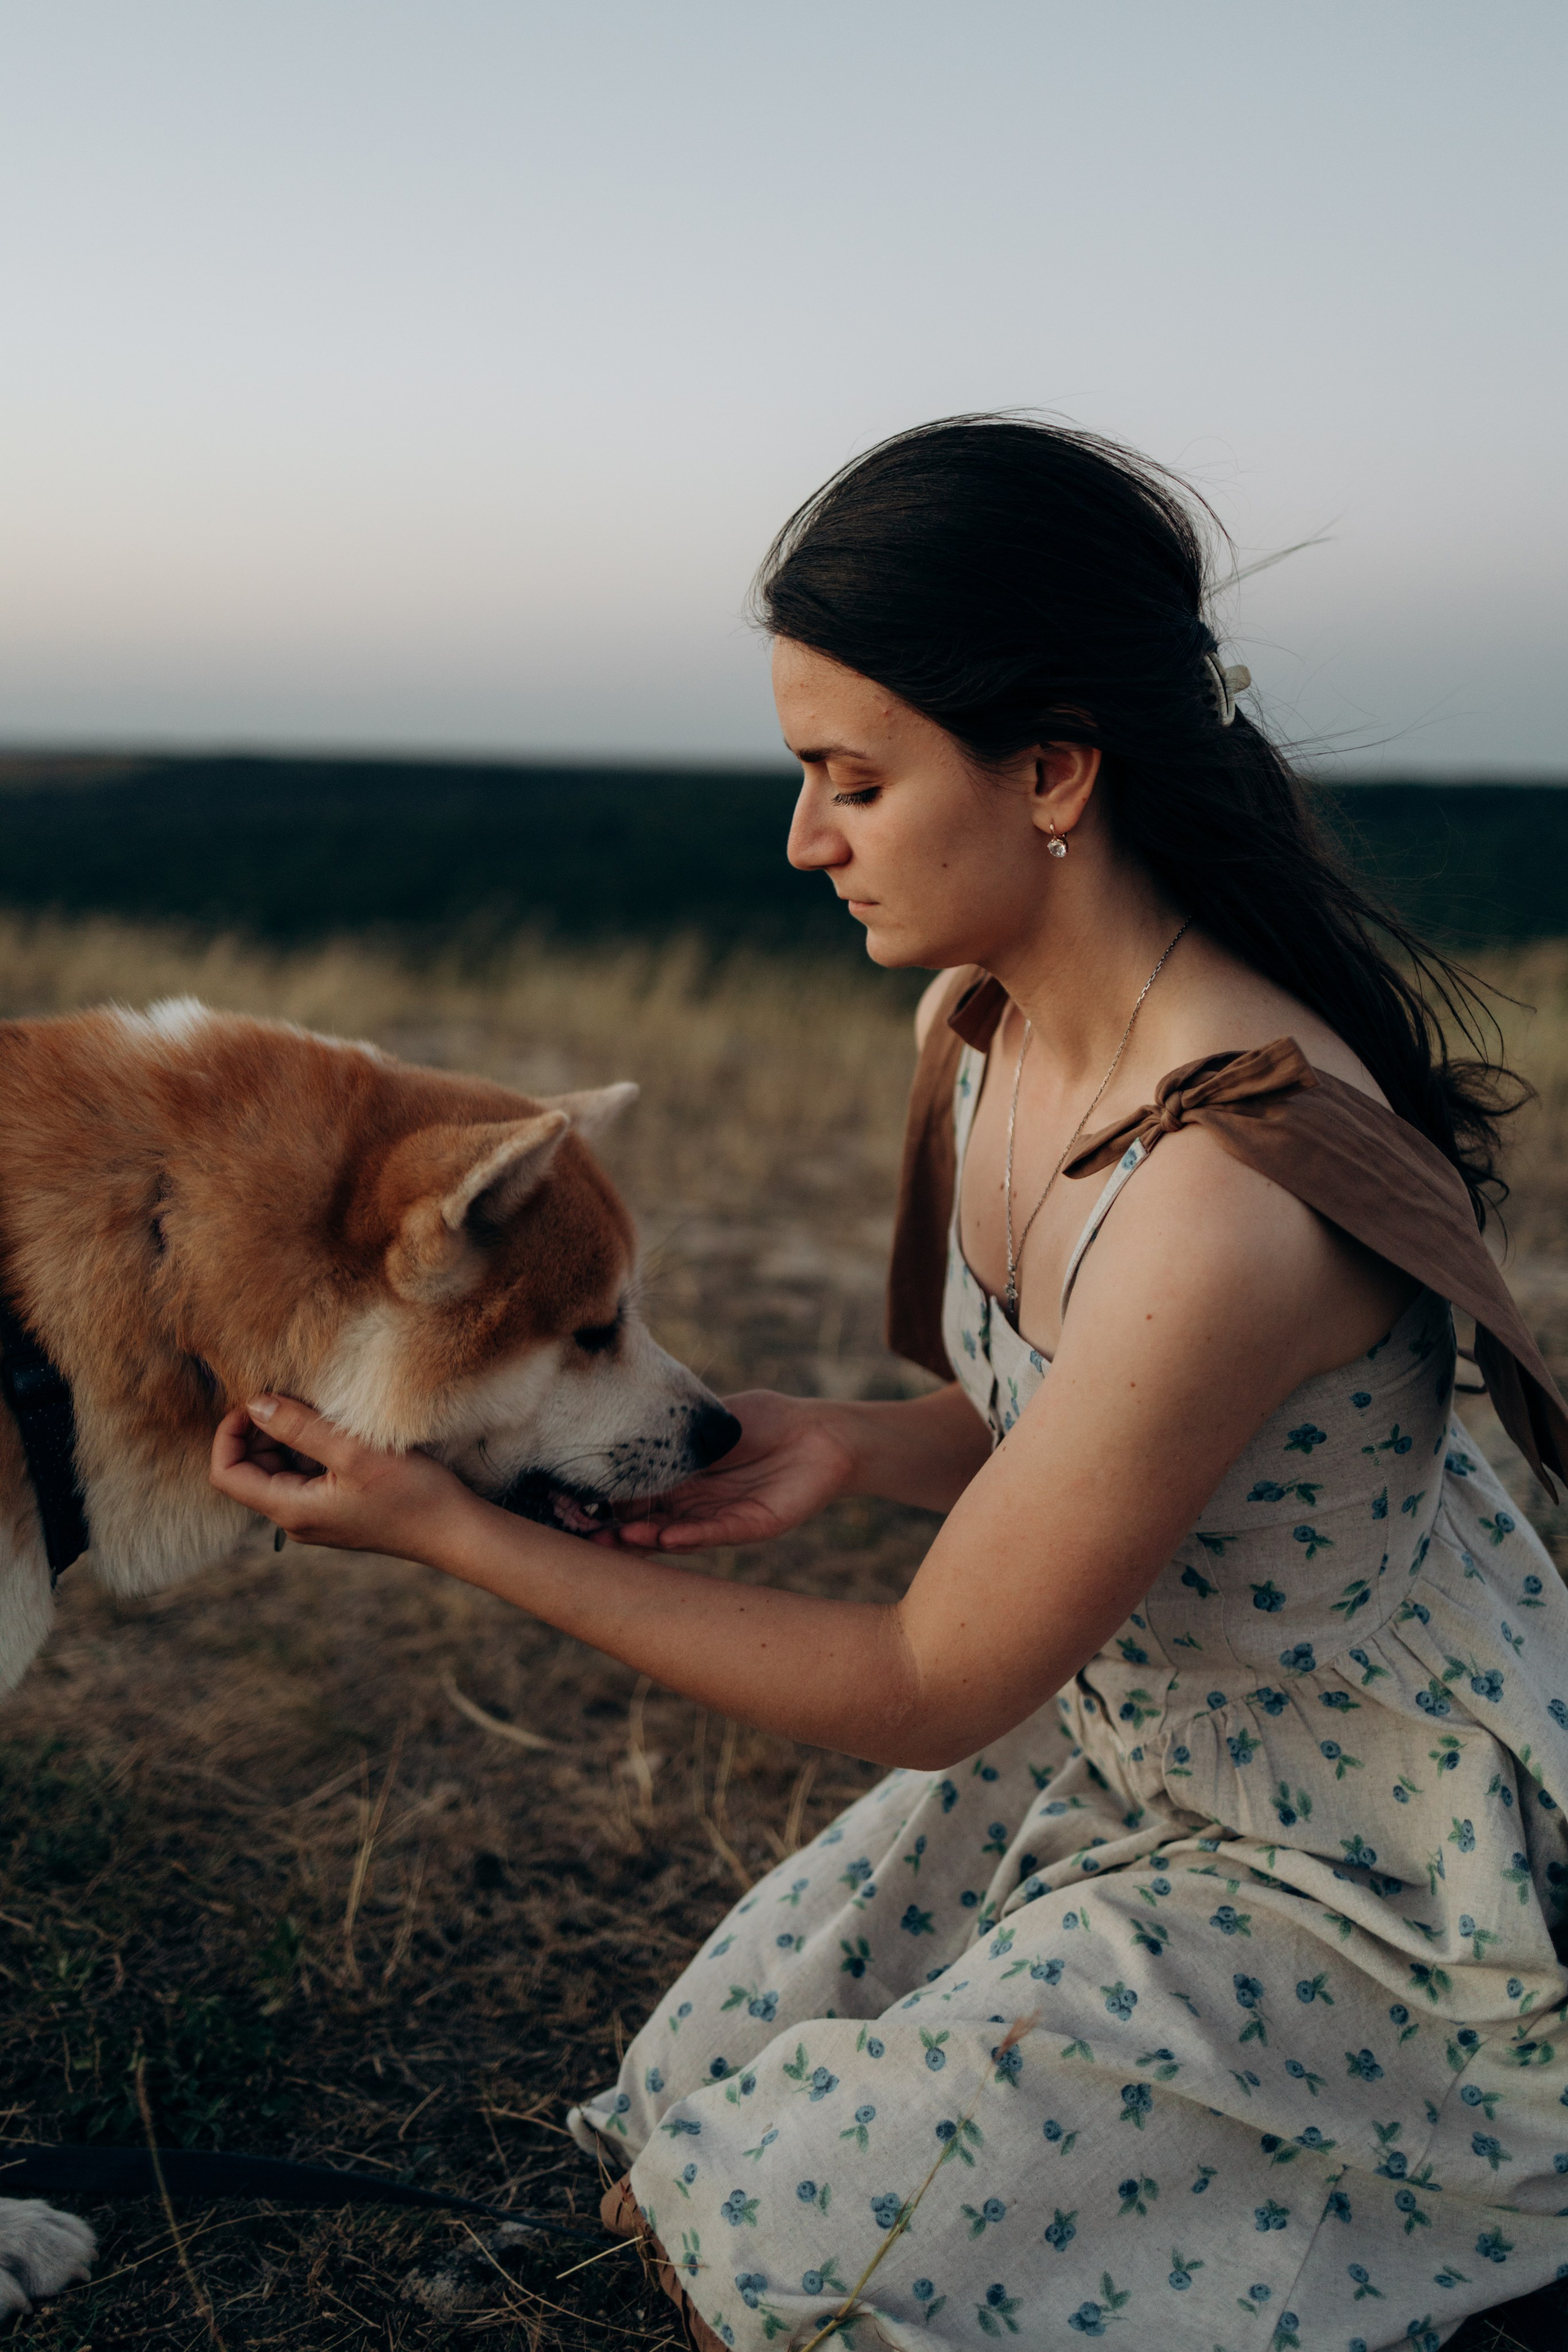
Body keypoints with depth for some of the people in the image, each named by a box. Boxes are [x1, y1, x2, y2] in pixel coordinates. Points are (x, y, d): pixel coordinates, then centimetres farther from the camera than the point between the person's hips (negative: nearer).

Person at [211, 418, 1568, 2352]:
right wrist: (841, 1448, -14)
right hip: (1122, 1739, 8)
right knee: (704, 2092, 5)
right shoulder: (973, 1028, -7)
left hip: (1383, 1880, -7)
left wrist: (448, 1527, -21)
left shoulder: (1232, 1183, -35)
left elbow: (922, 1689, -25)